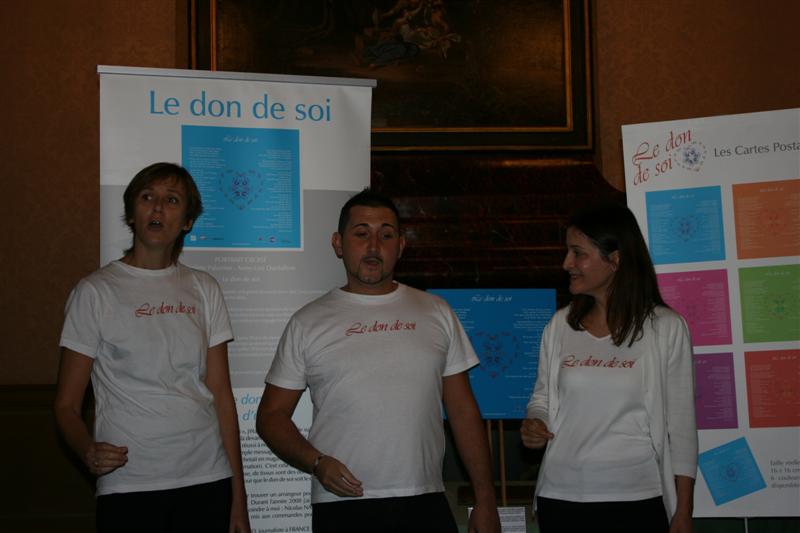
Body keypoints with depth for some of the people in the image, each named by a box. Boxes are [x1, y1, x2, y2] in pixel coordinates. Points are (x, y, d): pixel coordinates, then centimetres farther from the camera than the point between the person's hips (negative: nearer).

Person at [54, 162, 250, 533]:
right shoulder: (95, 291, 0)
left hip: (208, 485, 3)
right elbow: (66, 405, 0)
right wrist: (88, 451, -22)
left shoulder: (203, 290, 10)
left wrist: (238, 497, 5)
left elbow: (221, 395, 9)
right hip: (128, 488, -3)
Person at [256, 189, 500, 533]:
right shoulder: (308, 323, 4)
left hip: (426, 504, 2)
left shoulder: (436, 312, 9)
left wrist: (485, 499, 5)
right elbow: (272, 414, 5)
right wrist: (316, 463, -12)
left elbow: (463, 412, 9)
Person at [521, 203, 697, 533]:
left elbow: (680, 423, -2)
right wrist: (534, 424, -7)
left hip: (636, 501, -3)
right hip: (561, 497, 3)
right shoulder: (560, 326, 4)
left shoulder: (666, 328, -4)